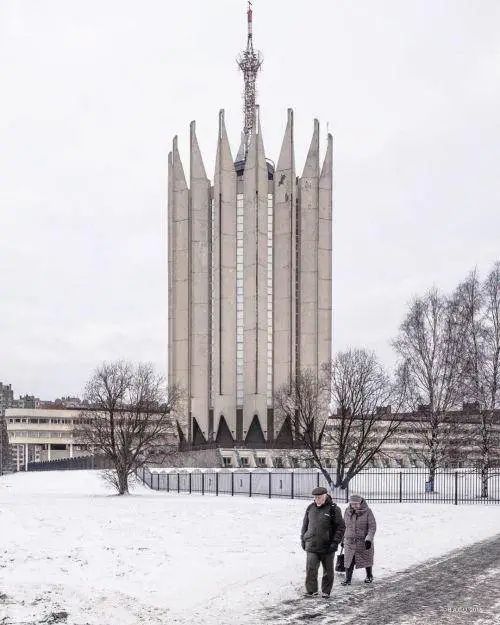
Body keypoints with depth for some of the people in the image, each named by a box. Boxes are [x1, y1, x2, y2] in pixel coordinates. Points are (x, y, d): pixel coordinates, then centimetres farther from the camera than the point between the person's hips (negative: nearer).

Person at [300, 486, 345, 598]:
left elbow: (341, 527, -6)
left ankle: (326, 591, 21)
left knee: (328, 570, 8)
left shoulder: (333, 509, -6)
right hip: (311, 546, 3)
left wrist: (335, 542, -11)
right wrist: (303, 539, 12)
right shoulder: (310, 508, 7)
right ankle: (311, 590, 1)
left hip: (327, 547, -2)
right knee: (310, 568, -8)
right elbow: (305, 524, 18)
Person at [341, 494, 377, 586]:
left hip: (363, 541, -2)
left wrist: (369, 539, -23)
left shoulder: (367, 512, -11)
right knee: (349, 560, -4)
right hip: (349, 541, 2)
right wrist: (343, 538, 17)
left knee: (366, 559, 12)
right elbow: (344, 525, 13)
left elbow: (372, 526, -13)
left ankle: (369, 576, 33)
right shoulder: (347, 511, 1)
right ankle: (347, 579, 0)